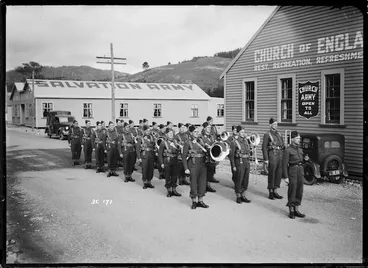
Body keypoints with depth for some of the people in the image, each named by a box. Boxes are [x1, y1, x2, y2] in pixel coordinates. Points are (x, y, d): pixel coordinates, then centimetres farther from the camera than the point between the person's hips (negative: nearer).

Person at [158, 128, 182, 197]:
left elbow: (178, 151, 13)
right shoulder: (163, 143, -4)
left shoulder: (175, 142, 9)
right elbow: (160, 153, -6)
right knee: (168, 177, 1)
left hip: (175, 161, 4)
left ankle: (174, 190, 20)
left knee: (175, 176, 9)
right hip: (167, 161, -4)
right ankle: (169, 191, 13)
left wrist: (175, 147, -8)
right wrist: (161, 163, -11)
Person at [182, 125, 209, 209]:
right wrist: (186, 168, -11)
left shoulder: (201, 141, 10)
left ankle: (200, 201, 19)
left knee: (202, 182, 7)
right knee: (194, 183, 2)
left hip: (203, 164, 5)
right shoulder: (188, 143, -6)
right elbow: (184, 157, -6)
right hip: (193, 164, -5)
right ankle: (194, 202, 15)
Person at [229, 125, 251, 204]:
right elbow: (231, 155, -10)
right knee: (238, 181, 2)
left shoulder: (245, 141, 9)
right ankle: (238, 197, 15)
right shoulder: (234, 142, -9)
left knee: (245, 180, 10)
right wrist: (233, 166, -13)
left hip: (247, 162, 6)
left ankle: (243, 196, 23)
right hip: (239, 162, -6)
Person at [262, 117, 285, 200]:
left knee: (279, 174, 9)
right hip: (272, 155, -6)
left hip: (280, 155, 6)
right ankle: (270, 192, 11)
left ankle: (275, 191, 19)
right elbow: (264, 147, -6)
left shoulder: (279, 134, 14)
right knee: (271, 174, 1)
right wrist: (266, 159, -12)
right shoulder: (267, 134, -4)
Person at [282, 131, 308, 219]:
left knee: (299, 191, 9)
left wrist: (305, 159, 1)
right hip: (292, 171, -7)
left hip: (300, 171, 7)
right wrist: (286, 177, -15)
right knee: (292, 191, -1)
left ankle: (296, 210, 18)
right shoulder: (288, 150, -9)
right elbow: (284, 164, -11)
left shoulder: (300, 149, 13)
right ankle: (291, 211, 9)